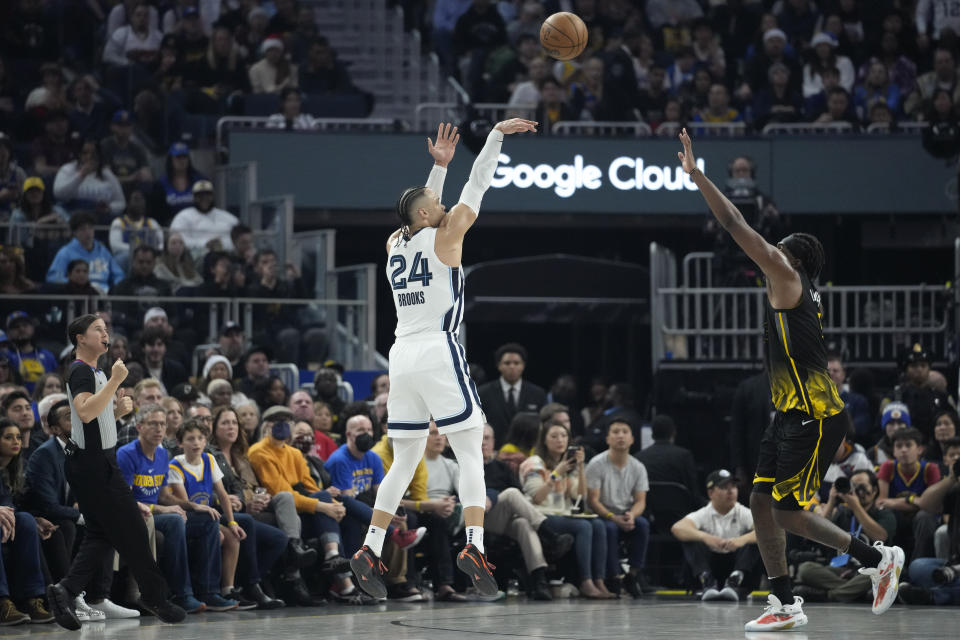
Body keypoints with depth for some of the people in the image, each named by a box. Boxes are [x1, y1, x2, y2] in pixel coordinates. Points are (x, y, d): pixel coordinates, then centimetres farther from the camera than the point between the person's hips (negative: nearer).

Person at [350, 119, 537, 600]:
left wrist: (440, 165, 33)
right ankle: (474, 546, -21)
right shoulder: (444, 237, -1)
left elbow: (426, 210, 34)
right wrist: (496, 134, 10)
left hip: (402, 356, 6)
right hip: (439, 350, -6)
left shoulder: (395, 244, 14)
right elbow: (478, 185, 4)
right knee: (471, 455, -5)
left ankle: (370, 550, 2)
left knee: (404, 464, 12)